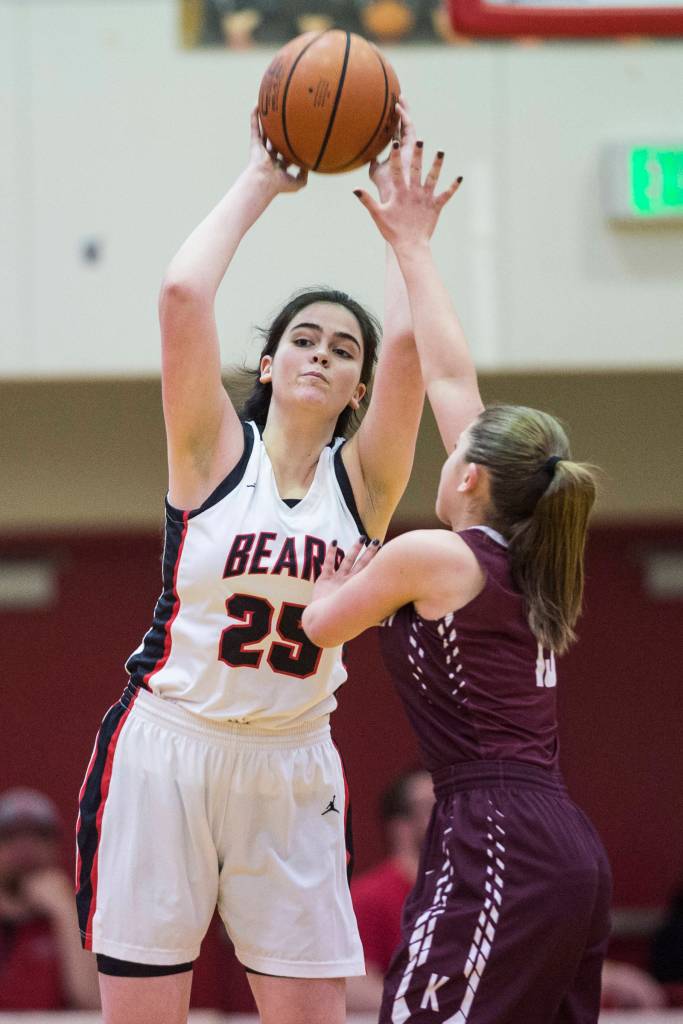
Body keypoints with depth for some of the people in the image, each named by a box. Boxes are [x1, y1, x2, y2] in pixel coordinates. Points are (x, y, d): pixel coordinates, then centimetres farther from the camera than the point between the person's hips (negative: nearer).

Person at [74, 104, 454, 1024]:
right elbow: (183, 296, -14)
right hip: (166, 748, -2)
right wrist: (260, 183, -6)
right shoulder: (215, 450, 0)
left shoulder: (362, 480, 4)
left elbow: (409, 341, -10)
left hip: (292, 766, 2)